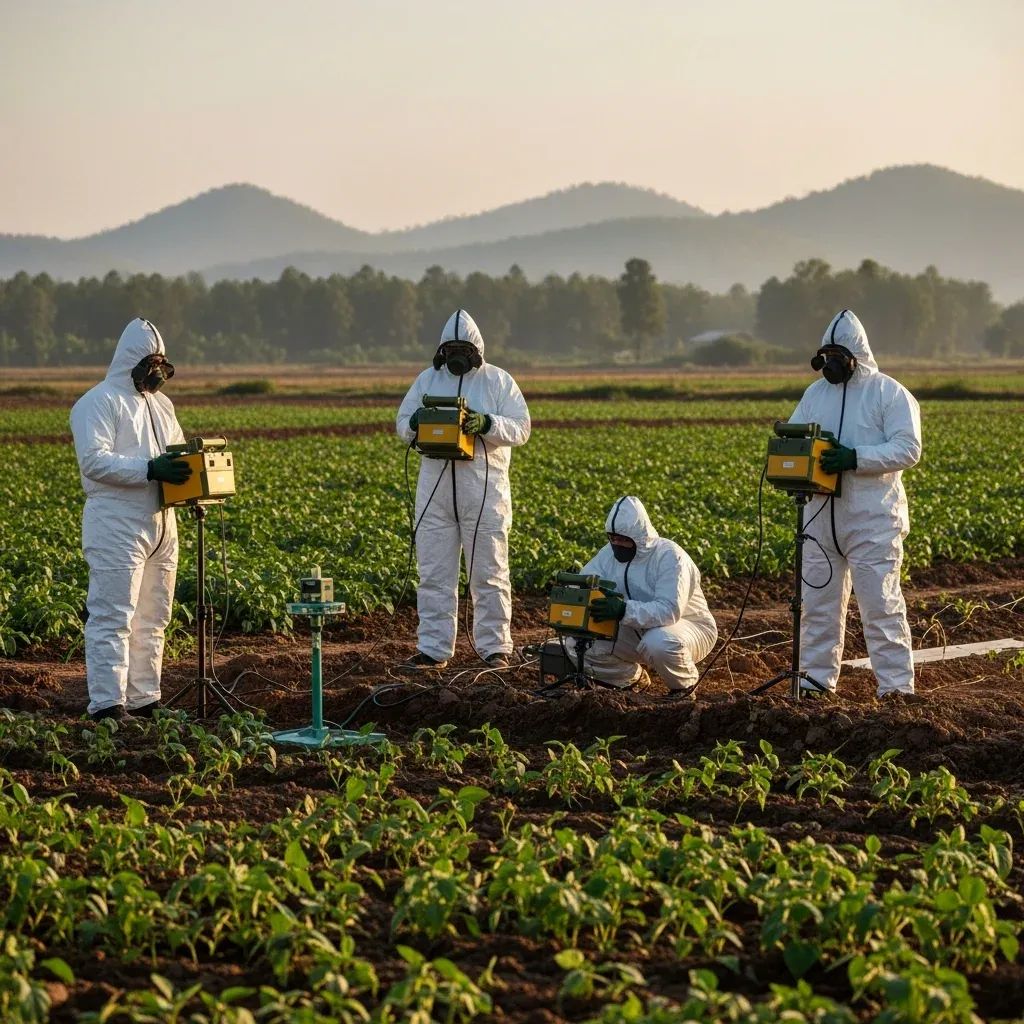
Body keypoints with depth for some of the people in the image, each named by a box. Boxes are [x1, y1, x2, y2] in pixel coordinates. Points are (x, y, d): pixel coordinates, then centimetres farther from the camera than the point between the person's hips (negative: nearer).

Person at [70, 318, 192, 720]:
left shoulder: (160, 404, 19)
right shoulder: (98, 403, -7)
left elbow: (178, 452, 26)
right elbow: (94, 460, -18)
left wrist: (191, 475, 2)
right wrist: (150, 469, -26)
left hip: (161, 523, 9)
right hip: (117, 524, -9)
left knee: (152, 619, 12)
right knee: (113, 617, -11)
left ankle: (144, 701, 20)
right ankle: (107, 706, -12)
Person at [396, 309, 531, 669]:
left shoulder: (498, 381, 3)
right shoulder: (427, 380, 11)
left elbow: (520, 429, -3)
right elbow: (402, 425, 13)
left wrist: (487, 424, -20)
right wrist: (415, 424, -11)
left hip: (484, 489, -3)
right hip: (435, 487, 3)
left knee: (489, 572, 1)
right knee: (434, 572, 4)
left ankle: (495, 648, 7)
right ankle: (433, 648, 10)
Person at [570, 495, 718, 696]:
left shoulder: (669, 556, -26)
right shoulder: (609, 554, -6)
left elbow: (670, 611, -37)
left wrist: (625, 610, -51)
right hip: (638, 631, 6)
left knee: (659, 642, -40)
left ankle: (685, 687, -7)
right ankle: (634, 677, 15)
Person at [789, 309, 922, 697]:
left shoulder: (890, 393, -4)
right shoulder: (816, 393, 14)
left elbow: (908, 449, -13)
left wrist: (856, 458, -23)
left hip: (872, 519, -6)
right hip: (821, 515, 6)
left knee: (881, 605, -7)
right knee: (818, 603, 10)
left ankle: (897, 687, -5)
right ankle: (816, 680, 19)